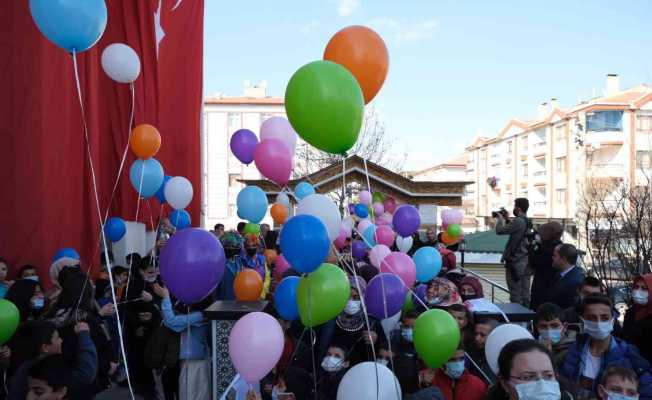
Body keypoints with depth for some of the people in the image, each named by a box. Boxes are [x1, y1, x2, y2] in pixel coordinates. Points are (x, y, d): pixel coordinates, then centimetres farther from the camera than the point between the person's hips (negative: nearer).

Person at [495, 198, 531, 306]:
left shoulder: (518, 221, -17)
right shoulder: (528, 222, 11)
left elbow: (499, 230, -16)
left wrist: (500, 218, 0)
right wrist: (506, 219, 17)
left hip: (515, 262, -8)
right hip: (526, 262, 8)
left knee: (515, 293, -2)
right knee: (525, 292, 11)